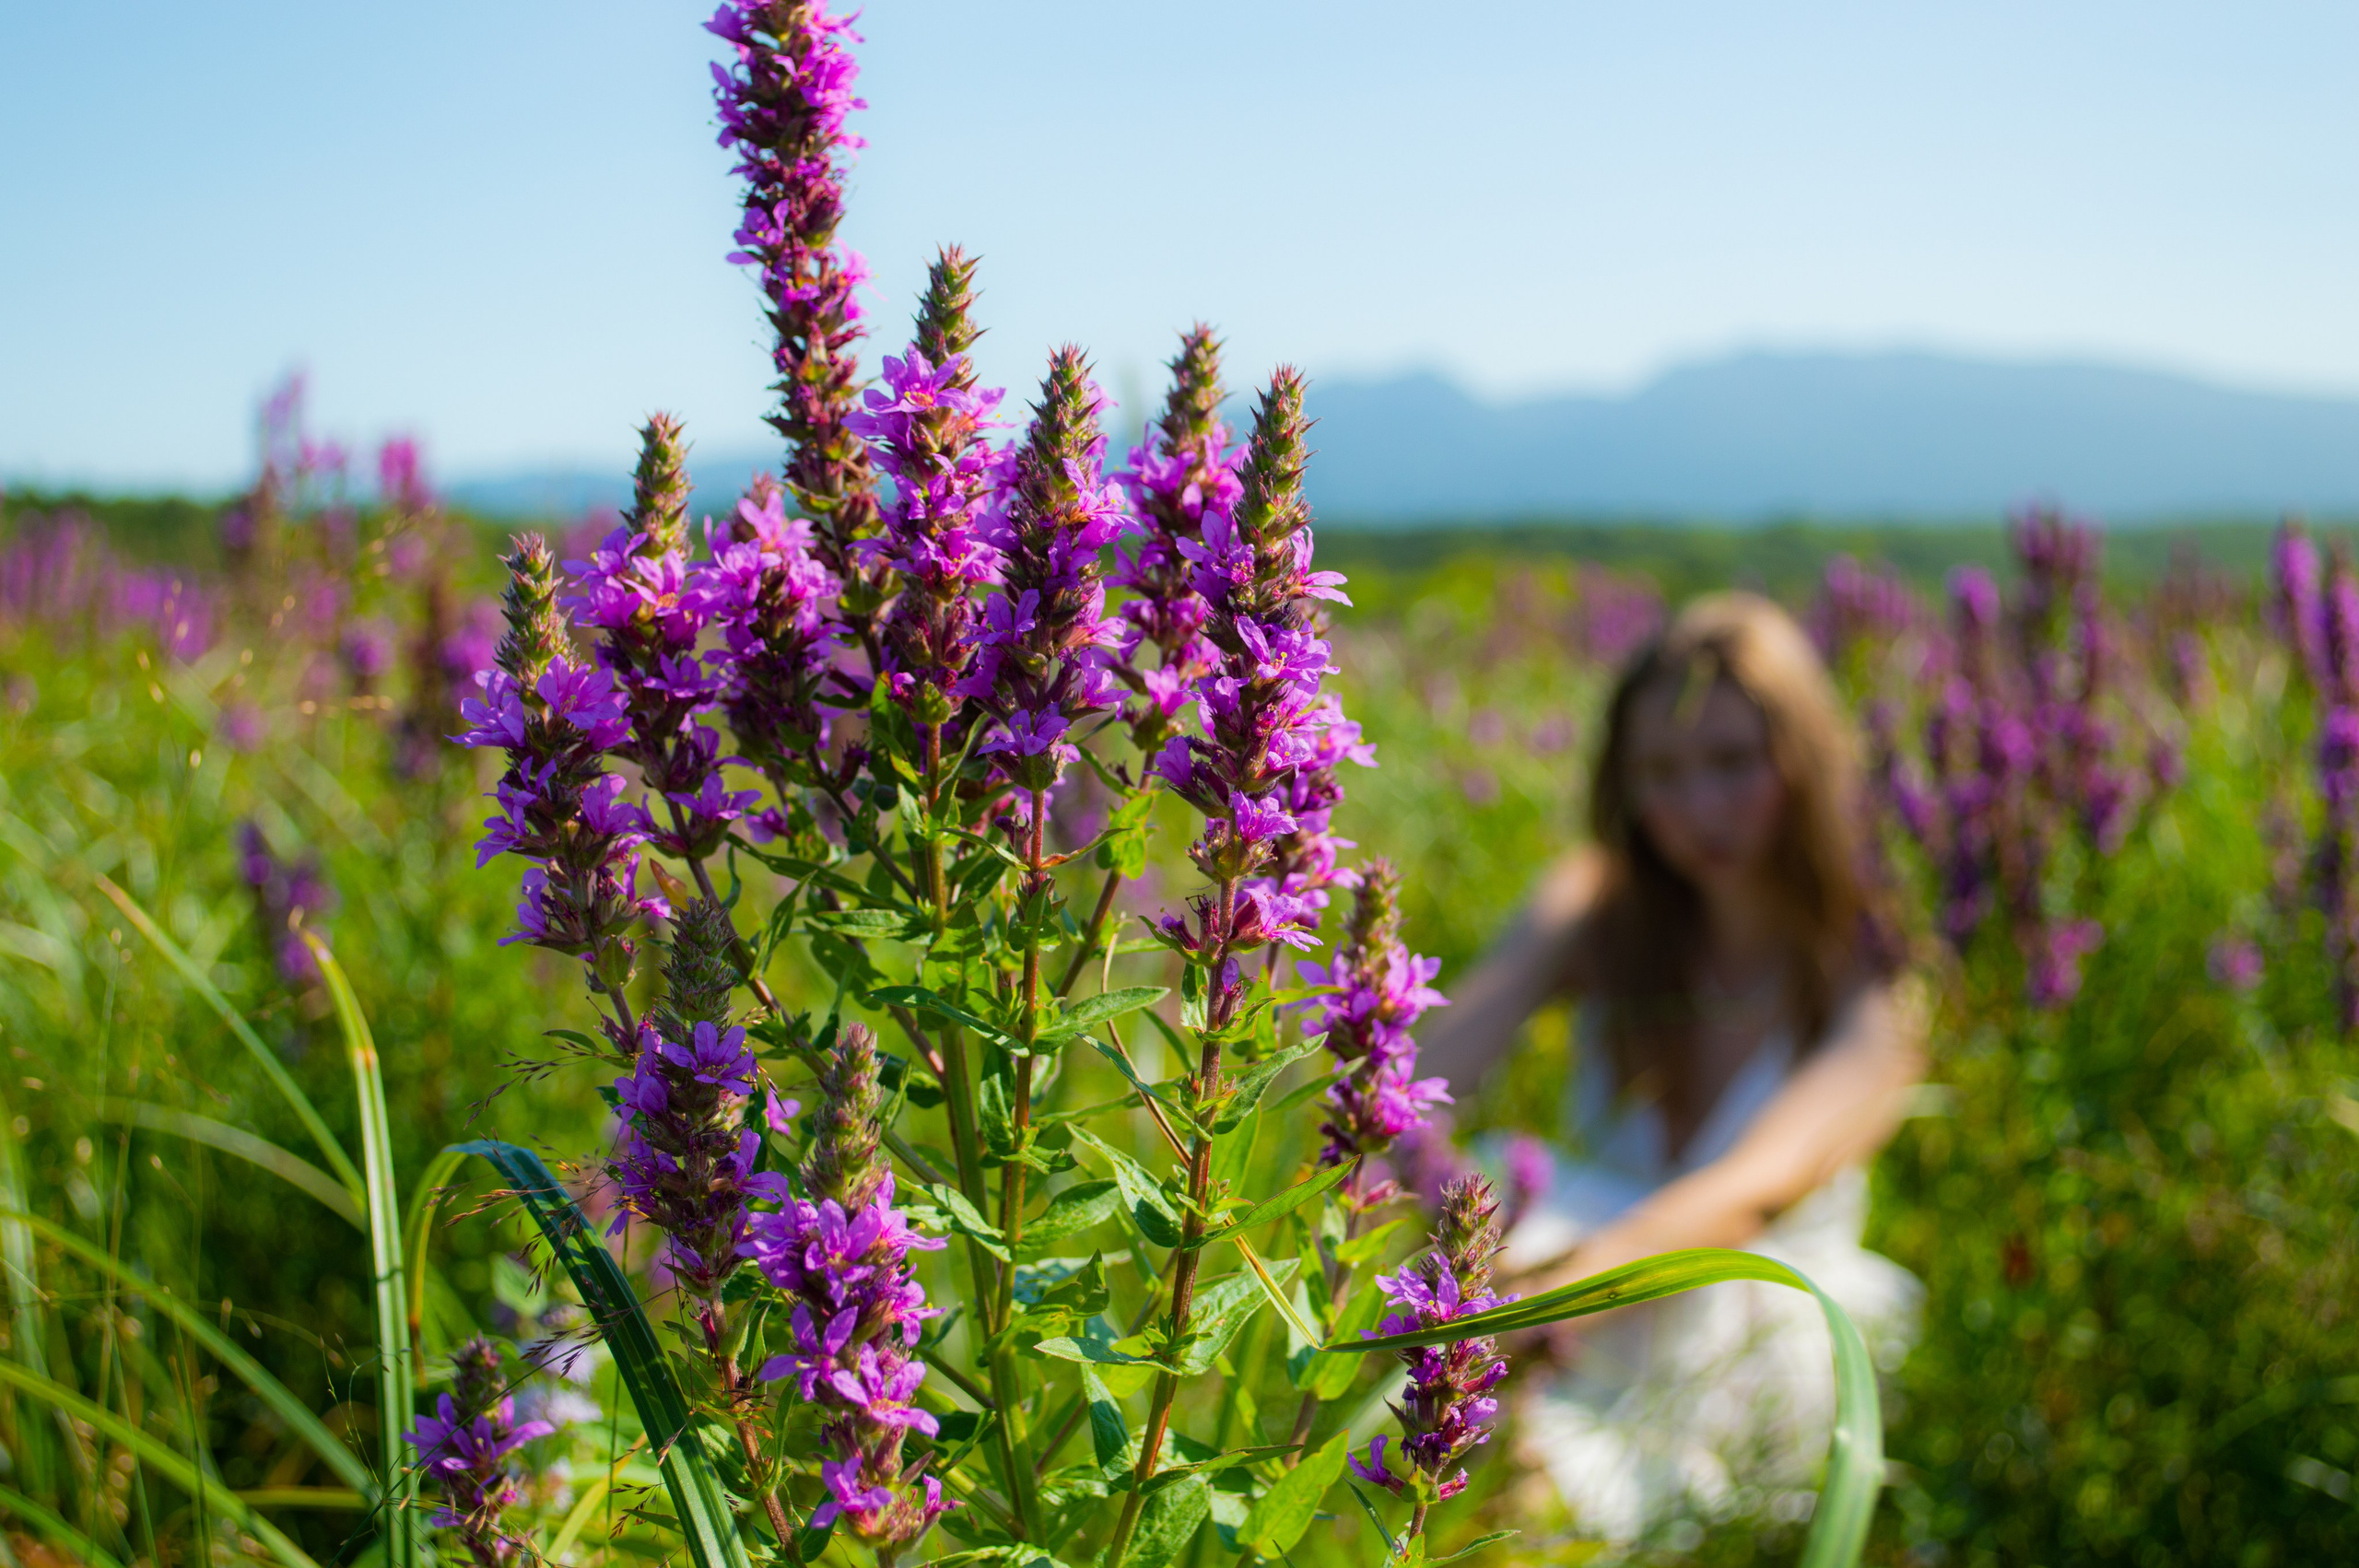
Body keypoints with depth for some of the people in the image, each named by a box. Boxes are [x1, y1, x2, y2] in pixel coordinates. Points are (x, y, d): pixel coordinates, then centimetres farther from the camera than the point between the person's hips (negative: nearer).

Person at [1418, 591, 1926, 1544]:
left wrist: (1549, 1290, -49)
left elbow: (1761, 1185, -30)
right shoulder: (1601, 909, 0)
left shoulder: (1868, 977, -11)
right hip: (1574, 1373, 2)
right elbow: (1444, 1055, -18)